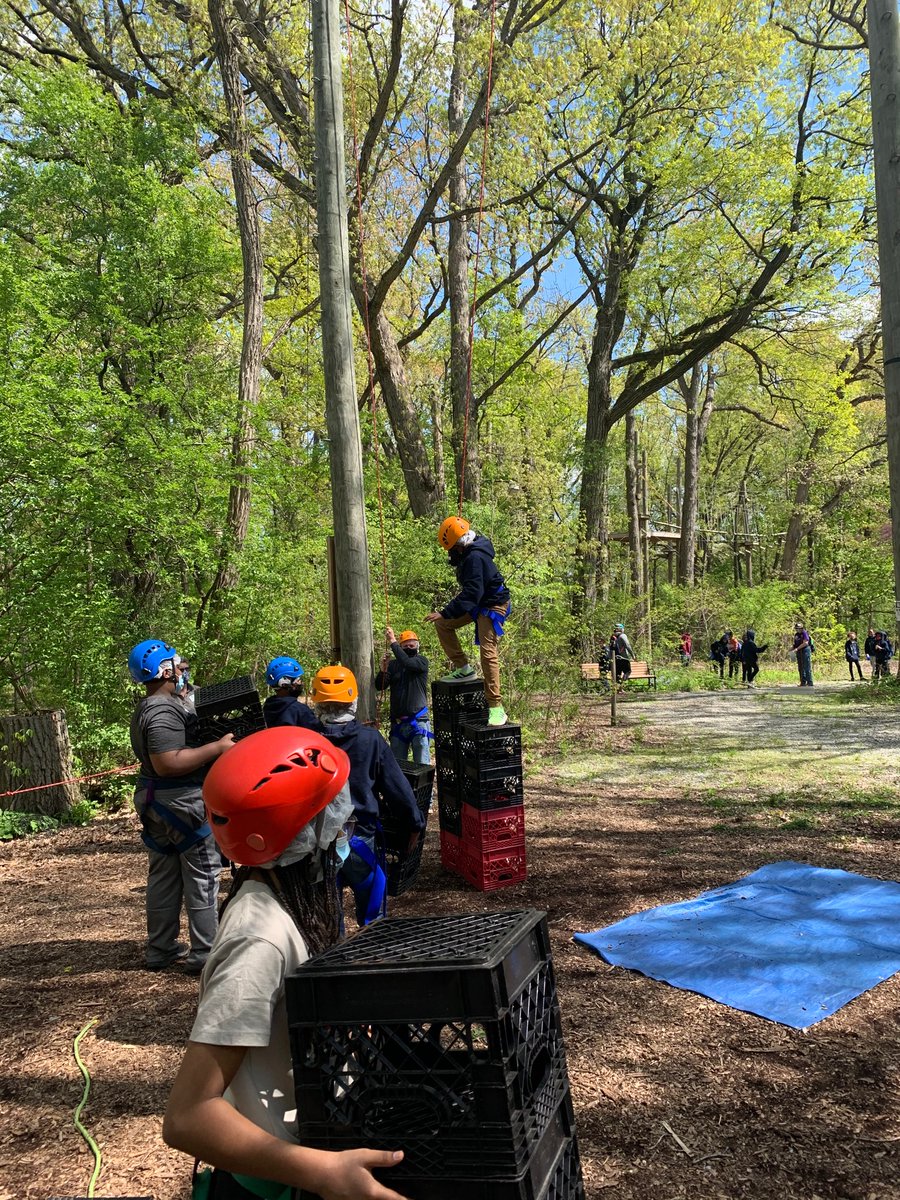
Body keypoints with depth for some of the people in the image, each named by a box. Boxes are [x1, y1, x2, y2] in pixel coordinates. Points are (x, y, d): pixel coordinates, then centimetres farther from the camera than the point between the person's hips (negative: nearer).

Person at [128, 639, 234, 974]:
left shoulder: (146, 709, 14)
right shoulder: (165, 710, -21)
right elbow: (168, 763, -29)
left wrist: (214, 744, 19)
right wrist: (217, 747, -25)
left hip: (155, 801, 10)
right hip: (182, 803, -10)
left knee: (164, 877, 16)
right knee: (202, 878, -1)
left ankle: (161, 950, 26)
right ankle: (204, 954, 5)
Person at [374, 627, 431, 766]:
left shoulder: (421, 661, -2)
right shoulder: (393, 665, 8)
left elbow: (408, 663, -23)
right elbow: (380, 686, 1)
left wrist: (393, 642, -20)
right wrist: (383, 670, -17)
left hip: (417, 720, -4)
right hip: (397, 722, 4)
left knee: (422, 764, -2)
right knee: (397, 764, 11)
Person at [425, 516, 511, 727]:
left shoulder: (475, 558, -27)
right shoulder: (469, 553, 5)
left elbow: (471, 594, -33)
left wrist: (445, 613, -34)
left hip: (493, 606, -10)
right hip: (478, 602, 10)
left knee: (488, 653, -15)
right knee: (442, 624, 6)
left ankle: (496, 708, -10)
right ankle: (463, 667, 12)